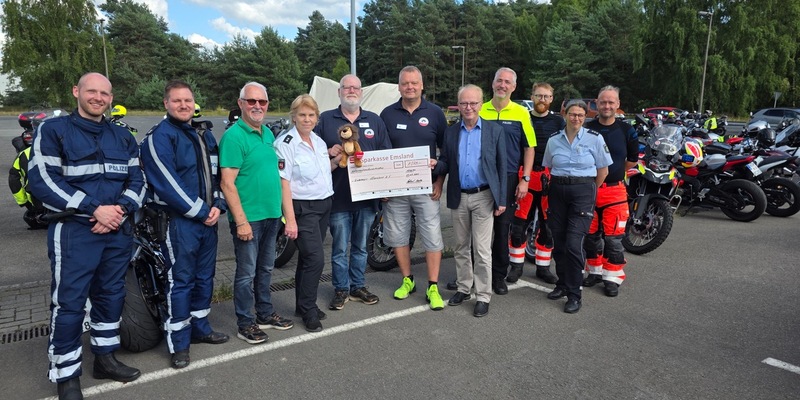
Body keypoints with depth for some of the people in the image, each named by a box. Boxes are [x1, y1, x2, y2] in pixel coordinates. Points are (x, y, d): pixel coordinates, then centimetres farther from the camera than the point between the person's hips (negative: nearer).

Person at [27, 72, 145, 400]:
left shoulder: (123, 136, 13)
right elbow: (42, 181, -12)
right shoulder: (52, 130, -2)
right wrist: (94, 209, -19)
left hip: (119, 230, 5)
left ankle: (105, 358, 29)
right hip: (74, 230, -5)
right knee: (69, 303, -2)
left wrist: (122, 209, -12)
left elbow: (137, 179, 8)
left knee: (111, 296, 14)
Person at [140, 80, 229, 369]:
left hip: (208, 218, 7)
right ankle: (179, 343, 11)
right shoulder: (159, 137, -9)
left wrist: (217, 206, -1)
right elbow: (168, 184, -17)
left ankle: (200, 327, 31)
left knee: (205, 277, 15)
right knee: (181, 281, -1)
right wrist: (201, 211, -15)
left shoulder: (205, 135, 15)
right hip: (179, 221, -7)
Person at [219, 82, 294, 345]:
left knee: (266, 269, 18)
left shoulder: (268, 133, 11)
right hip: (248, 217, -8)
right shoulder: (234, 136, -14)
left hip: (271, 214, 8)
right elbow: (227, 184, -18)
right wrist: (241, 221, -21)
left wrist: (280, 210, 14)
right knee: (247, 273, 4)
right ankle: (245, 324, 18)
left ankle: (265, 314, 33)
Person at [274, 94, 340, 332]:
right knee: (315, 259, -10)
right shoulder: (285, 143, -12)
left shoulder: (319, 141, 10)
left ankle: (303, 305, 26)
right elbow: (284, 183, -16)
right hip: (302, 208, -7)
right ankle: (309, 310, 6)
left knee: (307, 258, 14)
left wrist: (337, 161, 5)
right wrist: (290, 219, -20)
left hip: (324, 205, 7)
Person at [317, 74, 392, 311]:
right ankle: (341, 289, 18)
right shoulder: (325, 120, 5)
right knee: (339, 247, 4)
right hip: (338, 195, -2)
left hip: (367, 195, 3)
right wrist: (328, 152, -15)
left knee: (361, 246, 13)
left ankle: (358, 286, 27)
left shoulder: (374, 121, 12)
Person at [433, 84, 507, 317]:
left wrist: (501, 200, -5)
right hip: (458, 197, 4)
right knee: (461, 247, 13)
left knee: (482, 250, -1)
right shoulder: (450, 132, 7)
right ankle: (464, 289, 28)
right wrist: (434, 166, -16)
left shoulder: (495, 131, -1)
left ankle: (483, 296, 10)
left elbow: (501, 167, -1)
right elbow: (445, 163, 8)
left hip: (483, 197, -3)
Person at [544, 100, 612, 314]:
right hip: (557, 191, 4)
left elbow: (603, 170, 5)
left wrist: (590, 191, 7)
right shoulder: (553, 140, 7)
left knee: (573, 244, -11)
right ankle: (562, 284, 25)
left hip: (583, 192, -4)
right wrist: (558, 184, 8)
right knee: (558, 242, 7)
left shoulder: (595, 139, -1)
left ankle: (574, 294, 0)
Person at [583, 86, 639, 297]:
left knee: (613, 238, -1)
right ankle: (595, 271, 28)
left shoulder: (626, 130, 2)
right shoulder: (586, 129, 1)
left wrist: (613, 172, 13)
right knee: (591, 235, 12)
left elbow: (632, 160, 14)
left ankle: (612, 278, 11)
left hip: (615, 190, -1)